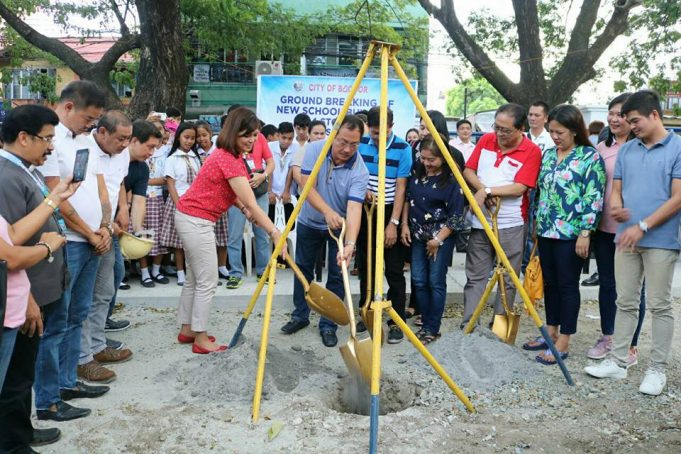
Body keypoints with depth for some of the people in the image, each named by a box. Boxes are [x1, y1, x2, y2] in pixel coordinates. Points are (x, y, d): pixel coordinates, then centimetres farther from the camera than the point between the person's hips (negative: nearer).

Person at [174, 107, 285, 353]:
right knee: (207, 281, -1)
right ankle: (201, 339, 9)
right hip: (196, 221, -10)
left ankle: (187, 330, 28)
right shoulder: (229, 160, -24)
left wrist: (242, 208, -6)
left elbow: (227, 190, 12)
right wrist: (275, 233, -30)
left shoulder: (227, 155, 8)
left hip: (191, 218, 10)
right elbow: (252, 204, -28)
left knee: (194, 278, 17)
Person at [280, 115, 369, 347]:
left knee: (337, 276, -1)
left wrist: (350, 244, -53)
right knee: (303, 269, 14)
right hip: (309, 222, 2)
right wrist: (327, 212, -43)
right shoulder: (315, 149, -19)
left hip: (340, 226, -2)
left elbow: (354, 208, -37)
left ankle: (328, 325, 15)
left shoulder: (360, 171, -26)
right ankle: (300, 316, 31)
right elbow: (308, 187, -24)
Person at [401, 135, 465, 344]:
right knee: (419, 281, 7)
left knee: (436, 282, 0)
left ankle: (433, 329, 11)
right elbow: (407, 199, 13)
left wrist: (438, 239, -11)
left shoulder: (452, 180, -13)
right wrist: (405, 225, 5)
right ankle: (425, 324, 21)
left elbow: (456, 216, -12)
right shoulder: (416, 172, 2)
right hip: (417, 235, 5)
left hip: (440, 237, -5)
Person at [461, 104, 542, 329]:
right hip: (480, 222, 4)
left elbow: (519, 188, -16)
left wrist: (487, 191, -15)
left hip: (510, 226, -4)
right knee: (475, 277, 6)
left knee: (507, 280, 7)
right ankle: (467, 327, 10)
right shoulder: (486, 140, 6)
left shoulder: (531, 151, -8)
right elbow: (468, 170, 6)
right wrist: (482, 190, -11)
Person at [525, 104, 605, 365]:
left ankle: (563, 343, 10)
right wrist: (537, 224, 16)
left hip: (571, 233, -6)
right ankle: (551, 333, 27)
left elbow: (594, 198, -12)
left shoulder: (590, 156, -8)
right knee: (550, 283, 14)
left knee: (567, 285, 1)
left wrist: (585, 233, -17)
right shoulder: (548, 154, 11)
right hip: (546, 231, 7)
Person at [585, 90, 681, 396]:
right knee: (625, 302, 11)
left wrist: (642, 226, -16)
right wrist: (615, 206, -11)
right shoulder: (626, 150, 10)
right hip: (626, 238, 5)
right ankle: (618, 361, 20)